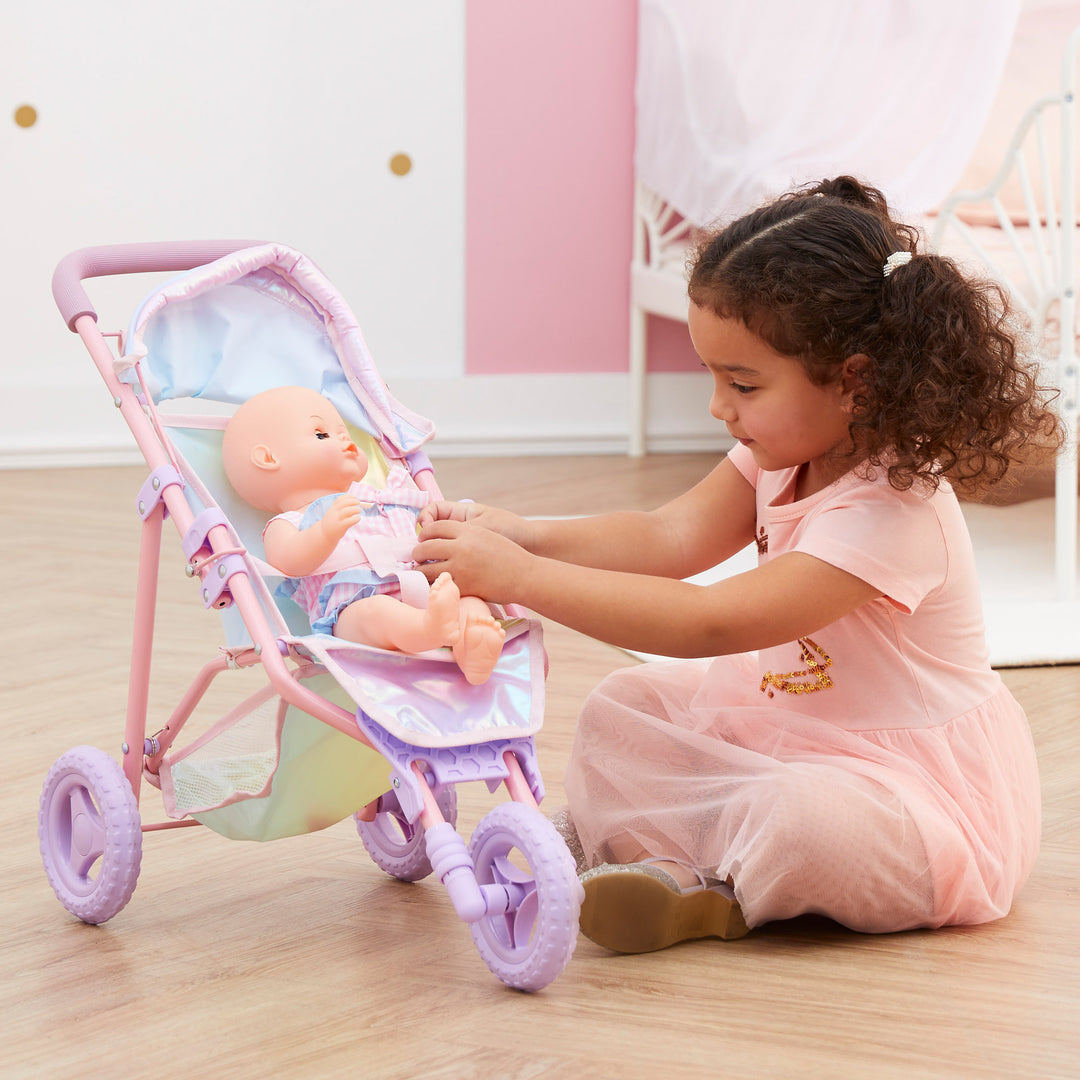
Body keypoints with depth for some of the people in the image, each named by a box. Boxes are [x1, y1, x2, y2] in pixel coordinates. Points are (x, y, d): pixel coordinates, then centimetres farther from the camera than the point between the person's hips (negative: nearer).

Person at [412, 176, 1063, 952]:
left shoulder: (893, 515, -31)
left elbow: (711, 624, -36)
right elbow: (670, 539, -9)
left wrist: (521, 579, -37)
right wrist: (523, 536, -25)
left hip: (917, 783, -9)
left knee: (806, 819, -38)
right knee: (624, 708, 3)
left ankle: (709, 893, -9)